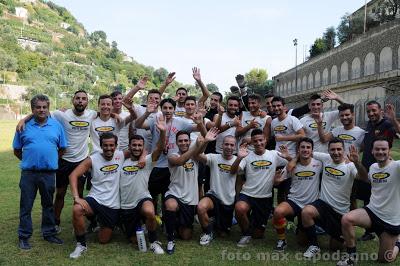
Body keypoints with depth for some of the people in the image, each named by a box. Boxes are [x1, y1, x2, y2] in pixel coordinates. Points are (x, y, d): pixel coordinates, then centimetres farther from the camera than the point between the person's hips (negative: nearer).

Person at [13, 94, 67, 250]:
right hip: (28, 173, -1)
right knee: (26, 206, 7)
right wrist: (29, 160, 6)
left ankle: (49, 233, 27)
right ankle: (24, 236, 20)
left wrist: (51, 160, 5)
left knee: (48, 205, 14)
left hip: (49, 173, 1)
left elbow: (62, 148, 8)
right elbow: (17, 150, 8)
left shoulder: (56, 125, 3)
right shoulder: (24, 126, 1)